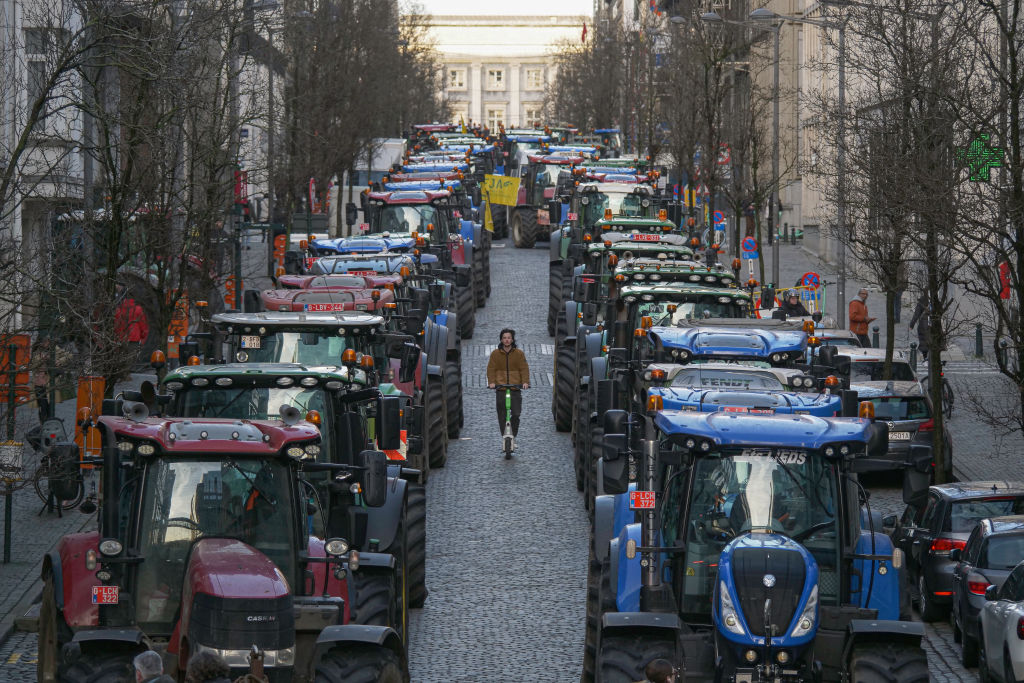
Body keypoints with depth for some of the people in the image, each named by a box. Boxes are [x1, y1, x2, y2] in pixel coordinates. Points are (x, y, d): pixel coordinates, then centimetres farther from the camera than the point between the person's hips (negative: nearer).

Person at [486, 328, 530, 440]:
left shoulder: (519, 353, 7)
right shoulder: (495, 354, 7)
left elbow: (524, 369, 3)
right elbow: (491, 369, 4)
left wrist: (525, 382, -11)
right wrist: (491, 382, -11)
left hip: (516, 388, 0)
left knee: (516, 414, -8)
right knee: (501, 415, -2)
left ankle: (513, 436, 7)